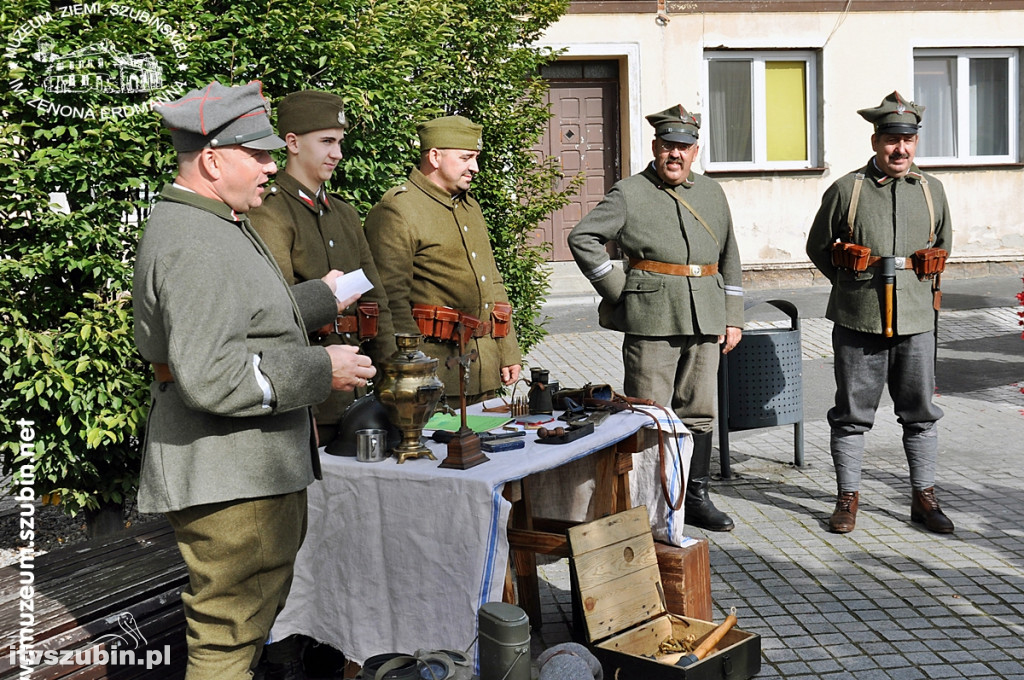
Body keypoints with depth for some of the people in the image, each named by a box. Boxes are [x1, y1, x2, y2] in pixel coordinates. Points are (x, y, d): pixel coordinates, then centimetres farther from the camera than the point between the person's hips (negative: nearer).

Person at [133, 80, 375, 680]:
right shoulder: (195, 246, -21)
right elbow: (209, 378, -30)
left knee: (250, 620, 24)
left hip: (256, 469, 11)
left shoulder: (216, 225, 16)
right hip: (229, 481, -11)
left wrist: (319, 299, 33)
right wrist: (320, 371, -22)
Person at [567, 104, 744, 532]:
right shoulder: (629, 195, -1)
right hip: (651, 321, -5)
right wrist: (617, 289, -7)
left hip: (704, 321, 5)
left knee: (699, 412, 10)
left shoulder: (712, 194, 15)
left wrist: (733, 318, 14)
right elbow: (582, 238, -4)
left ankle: (696, 498, 20)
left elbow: (729, 257, 19)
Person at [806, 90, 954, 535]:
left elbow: (943, 243, 23)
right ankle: (848, 498, 16)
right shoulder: (846, 190, -3)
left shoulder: (931, 190, 7)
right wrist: (852, 282, 7)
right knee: (852, 414, 4)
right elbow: (818, 248, 8)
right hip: (858, 321, -3)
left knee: (920, 413, 9)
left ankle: (924, 498, 22)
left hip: (915, 321, 3)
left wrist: (916, 281, 16)